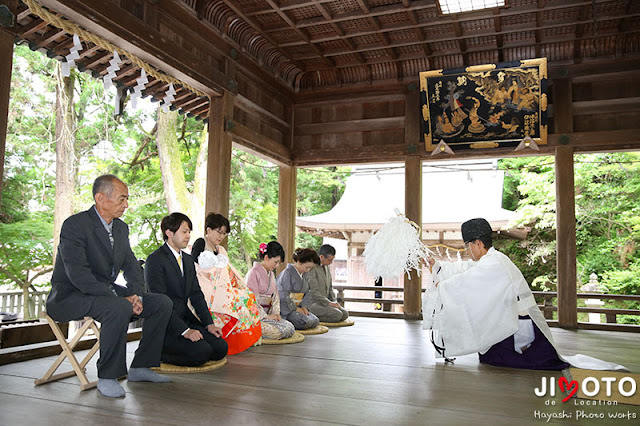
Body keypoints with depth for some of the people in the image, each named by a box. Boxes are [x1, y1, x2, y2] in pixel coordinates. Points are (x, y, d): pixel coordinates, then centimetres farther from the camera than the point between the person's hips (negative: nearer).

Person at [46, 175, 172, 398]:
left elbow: (131, 266, 10)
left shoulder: (121, 227, 8)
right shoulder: (75, 225, -17)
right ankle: (107, 376, -17)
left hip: (107, 291, 8)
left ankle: (140, 367, 5)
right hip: (71, 296, -8)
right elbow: (78, 274, -27)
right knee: (119, 309, -36)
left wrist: (135, 295, -11)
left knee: (162, 303, -4)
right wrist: (120, 300, -30)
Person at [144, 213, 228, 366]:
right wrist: (184, 330, -24)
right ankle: (157, 352, -1)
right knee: (202, 352, -24)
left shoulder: (188, 260, 14)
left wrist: (209, 324, -1)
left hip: (185, 319, 8)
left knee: (220, 348, -8)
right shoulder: (155, 260, -12)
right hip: (164, 325, -8)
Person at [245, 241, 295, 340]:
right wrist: (265, 316, -15)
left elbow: (275, 295, 17)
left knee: (290, 328, -11)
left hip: (267, 314, 9)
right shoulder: (253, 273, -11)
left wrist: (276, 313, 1)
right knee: (278, 332, -26)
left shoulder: (271, 274, 18)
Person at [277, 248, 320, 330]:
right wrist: (295, 308, -14)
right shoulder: (288, 272, -14)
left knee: (315, 321, -7)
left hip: (297, 306, 9)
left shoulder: (304, 274, 12)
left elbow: (307, 292, 18)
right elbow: (283, 295, -20)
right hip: (285, 308, -9)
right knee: (305, 322, -27)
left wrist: (303, 306, 0)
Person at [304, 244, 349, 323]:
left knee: (345, 314, -7)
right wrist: (329, 303, -18)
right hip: (313, 303, -9)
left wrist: (334, 301, 4)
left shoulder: (326, 267, 12)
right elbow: (313, 292, -21)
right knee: (337, 315, -24)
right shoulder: (311, 268, -18)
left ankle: (315, 316, 1)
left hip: (325, 302, 9)